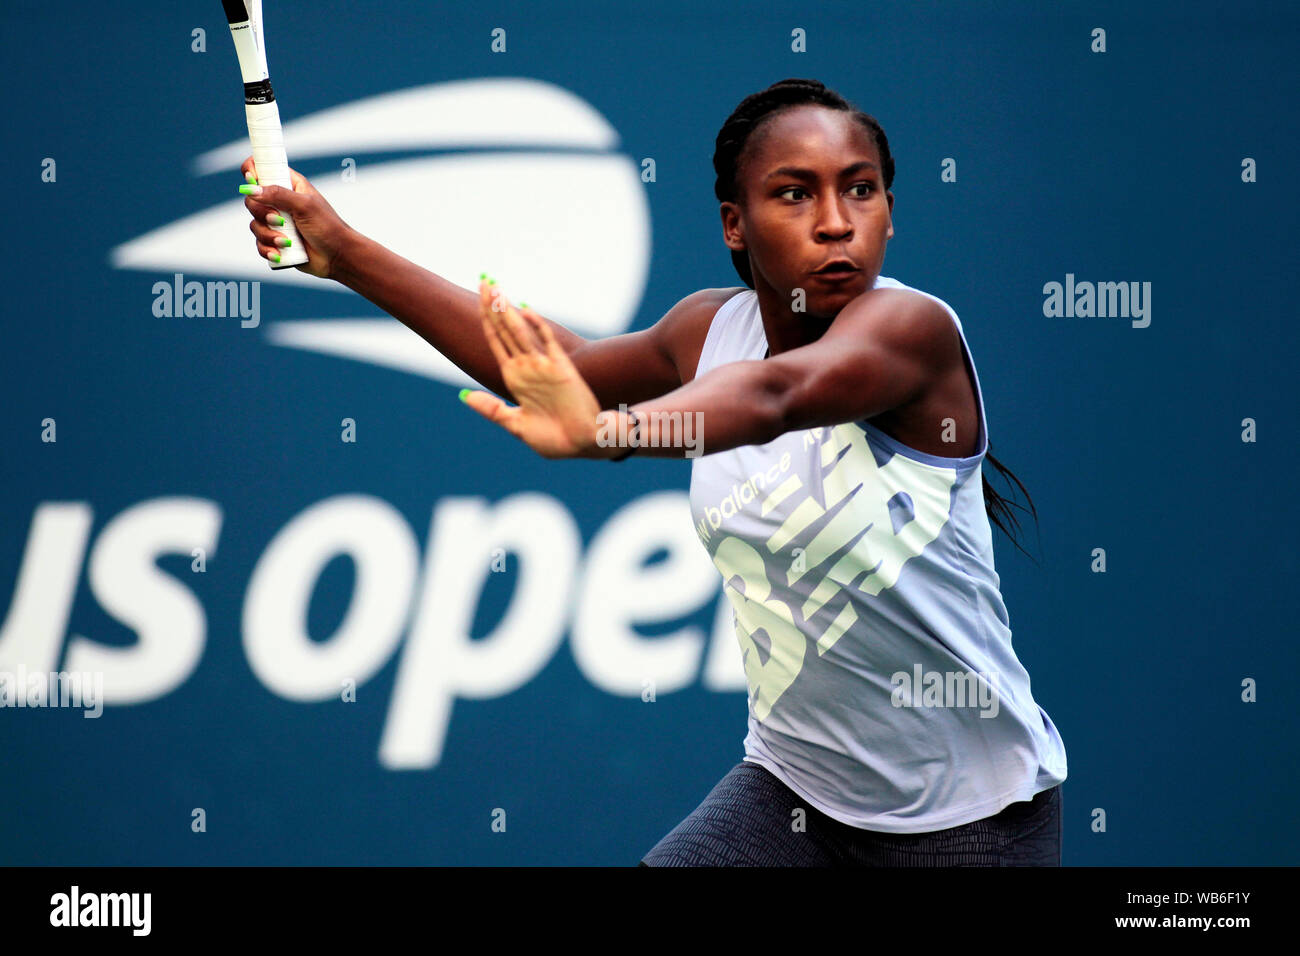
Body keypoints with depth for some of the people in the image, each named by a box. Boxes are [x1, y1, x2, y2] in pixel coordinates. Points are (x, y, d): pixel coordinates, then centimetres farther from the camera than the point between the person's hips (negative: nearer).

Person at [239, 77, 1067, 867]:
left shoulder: (914, 327, -21)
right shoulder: (713, 328, 1)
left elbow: (774, 392, -41)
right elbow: (557, 369, 15)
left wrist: (607, 430, -60)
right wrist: (346, 254, 11)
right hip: (795, 783, 5)